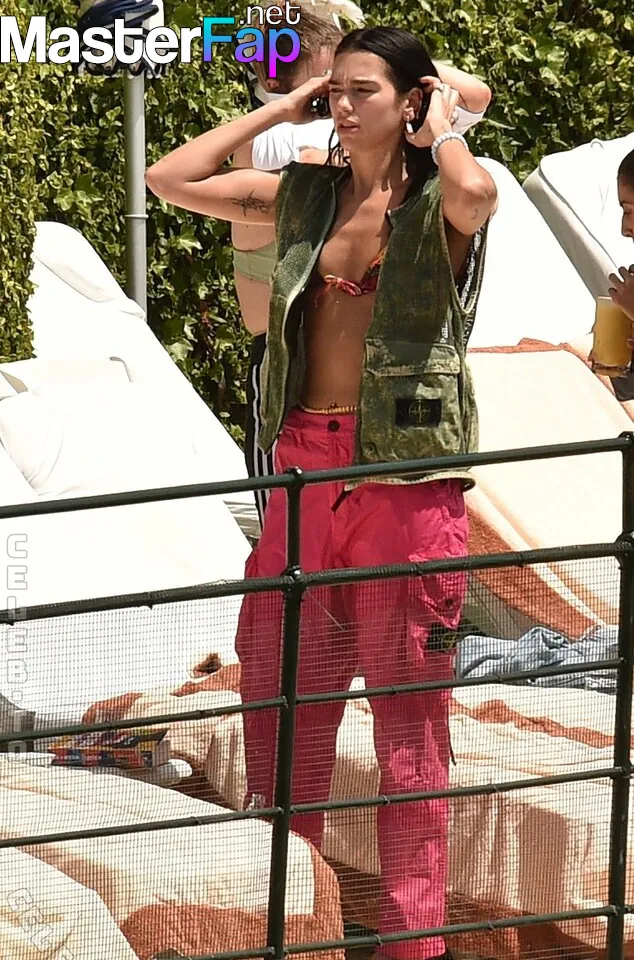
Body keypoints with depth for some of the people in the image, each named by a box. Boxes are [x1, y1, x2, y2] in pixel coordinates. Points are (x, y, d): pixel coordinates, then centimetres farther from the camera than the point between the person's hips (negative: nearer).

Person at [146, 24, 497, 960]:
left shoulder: (439, 204, -5)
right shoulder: (306, 196, 10)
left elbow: (475, 193, -30)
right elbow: (172, 179, 9)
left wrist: (442, 131, -10)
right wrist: (278, 111, 8)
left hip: (406, 468, -6)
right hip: (306, 462, 6)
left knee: (408, 706, 1)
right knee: (276, 691, 10)